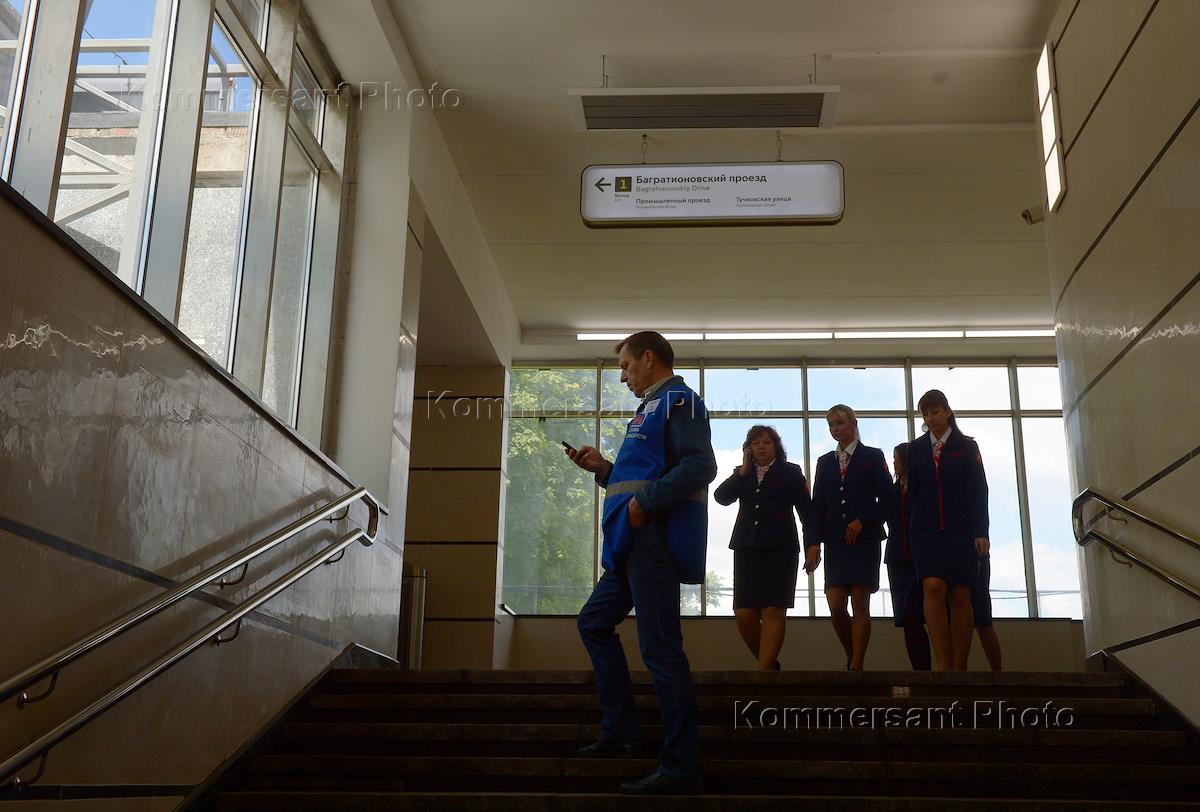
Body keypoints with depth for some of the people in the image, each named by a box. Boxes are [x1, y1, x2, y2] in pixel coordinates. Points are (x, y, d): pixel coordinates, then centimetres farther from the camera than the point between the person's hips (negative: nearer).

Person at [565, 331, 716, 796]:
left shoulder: (677, 400, -6)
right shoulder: (652, 407, 24)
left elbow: (700, 466, -21)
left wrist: (644, 503, -22)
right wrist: (602, 469, 17)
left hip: (655, 540, -11)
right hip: (634, 544, 11)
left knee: (660, 648, -11)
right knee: (594, 622, 18)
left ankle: (681, 768, -6)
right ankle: (618, 733, 20)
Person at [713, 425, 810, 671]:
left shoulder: (790, 472, 10)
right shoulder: (742, 474, 19)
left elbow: (805, 509, 6)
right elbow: (721, 497, 3)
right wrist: (743, 471, 1)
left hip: (780, 548, -3)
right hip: (747, 548, 3)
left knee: (773, 611, -10)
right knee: (744, 614, -4)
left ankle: (764, 670, -10)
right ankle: (770, 663, 13)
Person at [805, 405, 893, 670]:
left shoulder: (873, 456, 6)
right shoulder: (825, 462, 16)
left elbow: (886, 497, 0)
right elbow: (817, 506, 10)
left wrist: (862, 521, -12)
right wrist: (813, 543, -1)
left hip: (864, 539, -3)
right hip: (835, 541, 3)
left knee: (860, 604, -6)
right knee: (836, 606, -5)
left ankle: (856, 666, -3)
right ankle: (851, 657, 16)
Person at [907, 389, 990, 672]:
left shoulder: (966, 446, 6)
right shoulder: (916, 448, 12)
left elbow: (978, 491, 0)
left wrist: (980, 532, -8)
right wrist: (911, 529, 7)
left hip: (961, 530, -1)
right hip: (925, 530, 1)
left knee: (960, 596, -1)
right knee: (933, 588, -18)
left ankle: (960, 668, 6)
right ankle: (944, 666, -21)